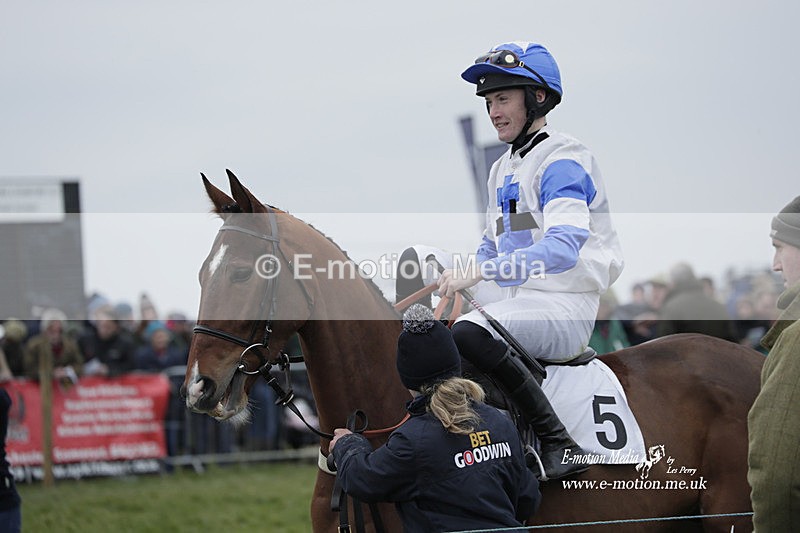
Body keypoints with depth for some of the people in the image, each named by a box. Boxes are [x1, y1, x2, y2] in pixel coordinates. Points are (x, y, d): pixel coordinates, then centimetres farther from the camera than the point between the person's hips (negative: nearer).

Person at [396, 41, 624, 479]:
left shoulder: (562, 161, -12)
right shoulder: (502, 169, 18)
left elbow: (563, 248, -27)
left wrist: (479, 271, -35)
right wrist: (456, 281, 3)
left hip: (566, 308, -9)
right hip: (513, 296, 9)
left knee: (471, 333, -36)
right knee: (418, 259, 5)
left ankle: (559, 444, -27)